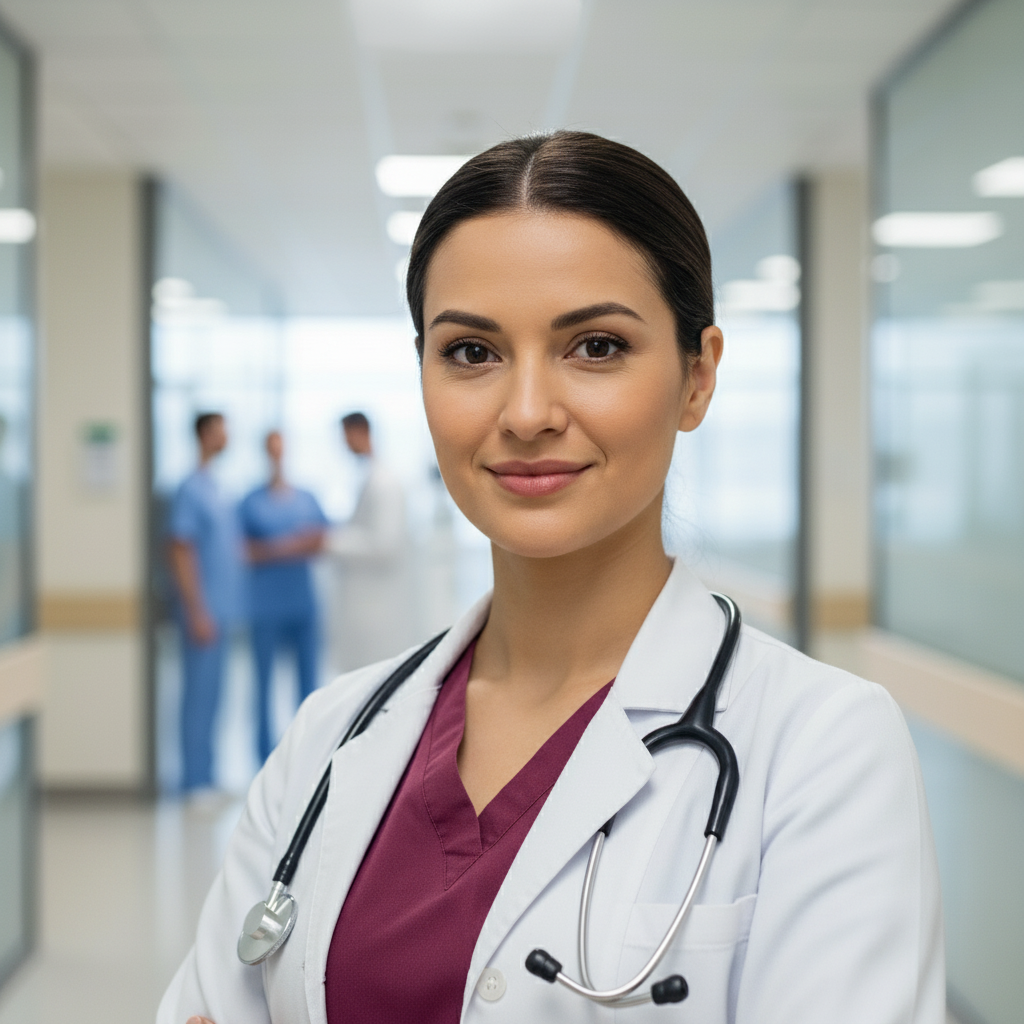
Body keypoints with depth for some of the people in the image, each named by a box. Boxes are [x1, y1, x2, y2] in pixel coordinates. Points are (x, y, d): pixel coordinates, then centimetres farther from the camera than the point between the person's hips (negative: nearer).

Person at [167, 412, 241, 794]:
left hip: (220, 610, 9)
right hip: (205, 610, -9)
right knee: (200, 693, -3)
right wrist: (197, 613, -18)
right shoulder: (191, 489, -14)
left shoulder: (214, 487, 13)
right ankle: (195, 778, 4)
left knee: (210, 693, 13)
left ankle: (204, 775, 21)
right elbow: (181, 554, -17)